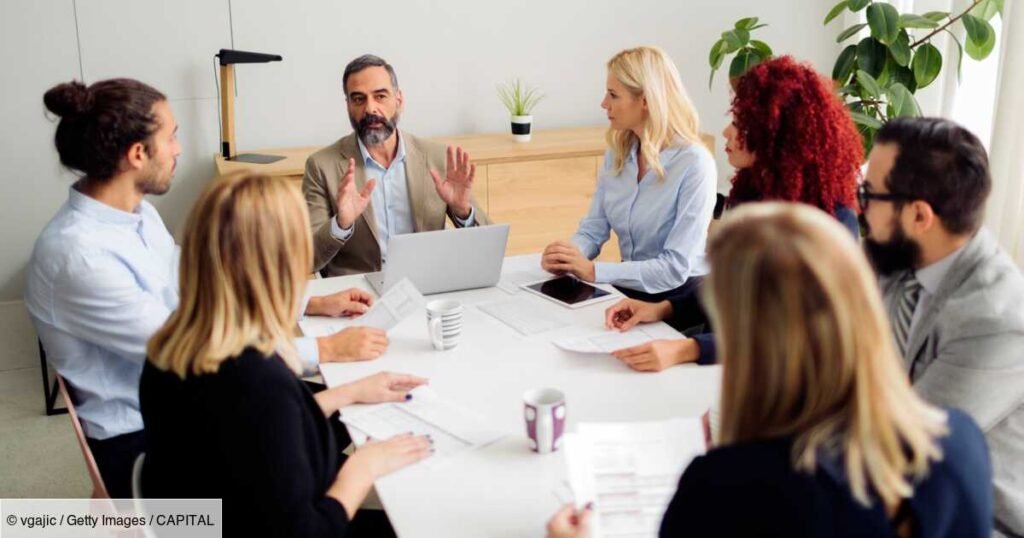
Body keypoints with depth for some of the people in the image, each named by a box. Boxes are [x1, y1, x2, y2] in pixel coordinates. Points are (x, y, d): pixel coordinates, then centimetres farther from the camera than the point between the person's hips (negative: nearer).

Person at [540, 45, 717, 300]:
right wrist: (568, 255, -19)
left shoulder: (694, 163, -19)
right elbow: (593, 229, 3)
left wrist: (592, 271, -28)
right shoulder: (617, 152, 3)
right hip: (629, 288, 6)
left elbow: (675, 269, -23)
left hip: (678, 298, -6)